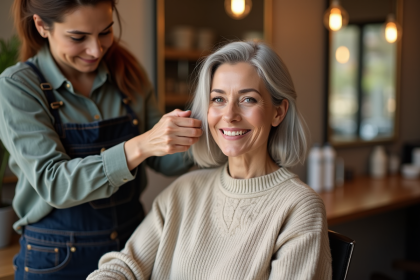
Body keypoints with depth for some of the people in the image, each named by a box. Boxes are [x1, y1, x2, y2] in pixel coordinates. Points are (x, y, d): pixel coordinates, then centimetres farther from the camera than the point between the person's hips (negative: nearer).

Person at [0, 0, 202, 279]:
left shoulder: (127, 73, -1)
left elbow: (163, 160, 2)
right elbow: (52, 183, -24)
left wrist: (195, 137, -20)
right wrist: (138, 148, -36)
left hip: (132, 243, 4)